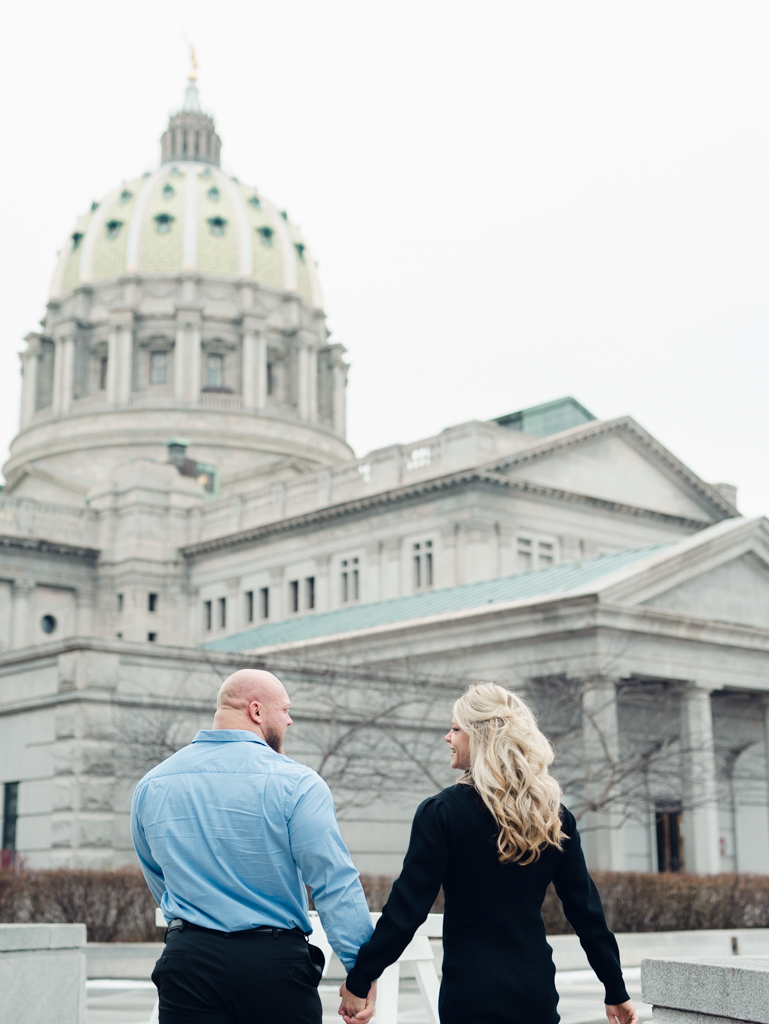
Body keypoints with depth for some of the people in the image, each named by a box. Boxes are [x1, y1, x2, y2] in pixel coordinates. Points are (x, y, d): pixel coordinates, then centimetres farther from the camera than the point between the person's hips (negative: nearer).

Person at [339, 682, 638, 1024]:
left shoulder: (442, 812, -10)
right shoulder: (554, 816, 3)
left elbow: (407, 907, -12)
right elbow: (586, 910, 6)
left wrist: (358, 982, -4)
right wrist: (616, 992, 15)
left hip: (470, 994, -4)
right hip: (536, 992, 4)